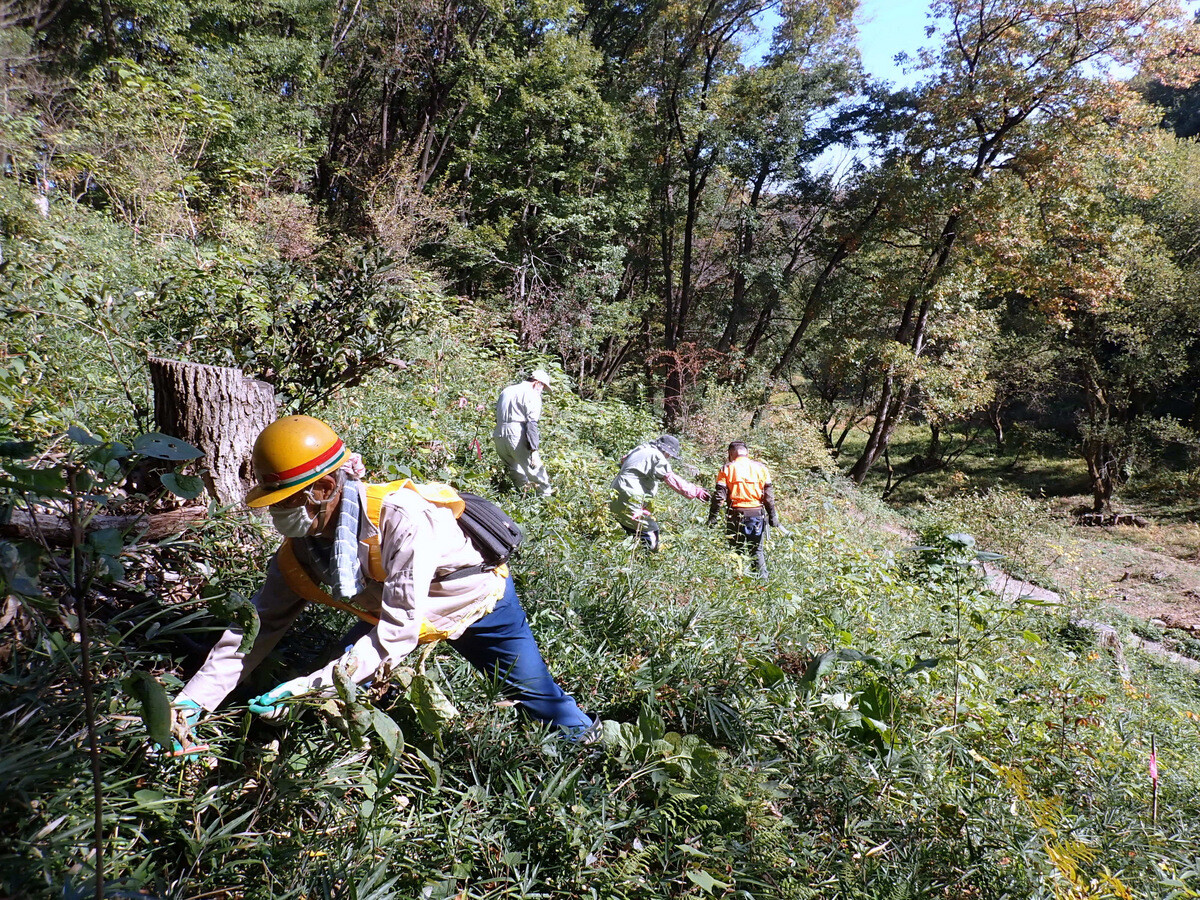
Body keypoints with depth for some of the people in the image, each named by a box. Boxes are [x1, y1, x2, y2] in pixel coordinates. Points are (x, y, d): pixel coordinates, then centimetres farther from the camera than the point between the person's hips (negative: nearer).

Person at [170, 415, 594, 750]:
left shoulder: (401, 518, -41)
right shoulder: (299, 550, -17)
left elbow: (397, 631, -41)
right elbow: (256, 628, -11)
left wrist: (304, 689, -43)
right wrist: (192, 700, -20)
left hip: (479, 600, -6)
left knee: (535, 693, 3)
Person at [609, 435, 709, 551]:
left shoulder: (640, 449, 16)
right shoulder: (657, 456, -11)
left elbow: (623, 460, 34)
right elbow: (673, 480, -17)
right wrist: (696, 491, -15)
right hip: (630, 501, -10)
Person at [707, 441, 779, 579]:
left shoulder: (727, 469, 2)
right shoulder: (760, 467, 7)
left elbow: (719, 495, -4)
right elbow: (768, 496, 5)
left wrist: (712, 516, -2)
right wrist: (772, 516, 10)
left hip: (736, 514, -2)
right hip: (757, 513, 2)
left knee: (737, 550, 8)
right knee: (757, 550, 13)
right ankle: (762, 579, 7)